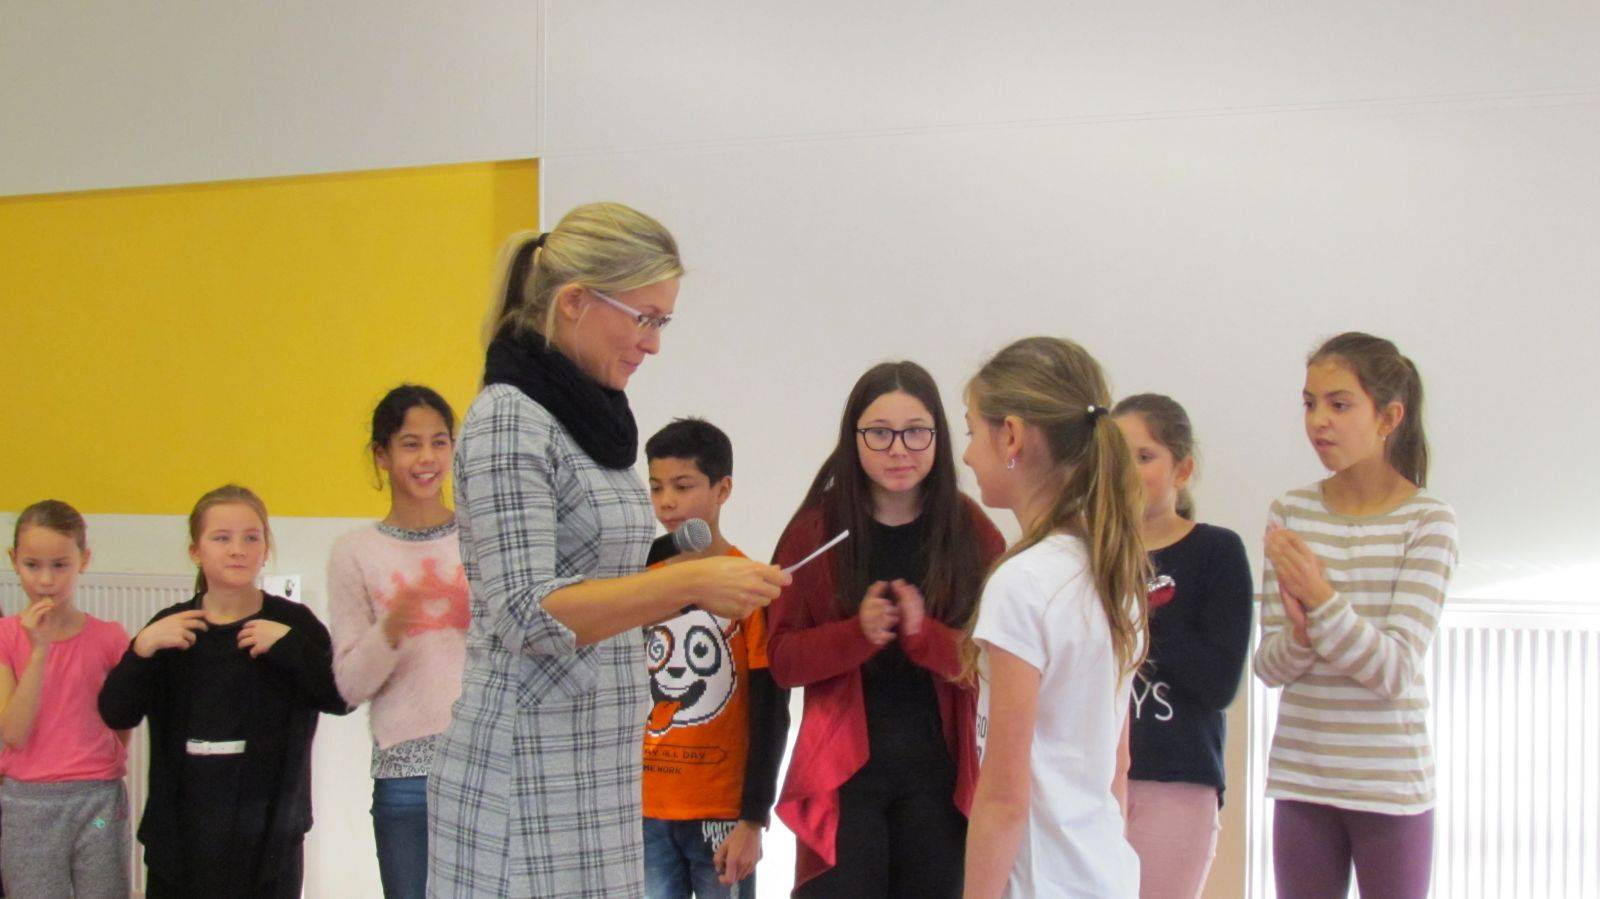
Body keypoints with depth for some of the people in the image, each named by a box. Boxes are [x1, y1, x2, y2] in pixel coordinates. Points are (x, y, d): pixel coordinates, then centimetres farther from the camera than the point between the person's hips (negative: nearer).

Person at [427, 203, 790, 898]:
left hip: (599, 766, 8)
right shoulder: (508, 419, -12)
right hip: (527, 774, -8)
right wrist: (686, 583, -23)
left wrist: (687, 591, 8)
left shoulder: (591, 419, 14)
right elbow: (526, 614, -20)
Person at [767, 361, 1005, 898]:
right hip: (843, 772, 0)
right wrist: (858, 632, -18)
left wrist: (924, 633, -20)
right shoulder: (817, 529, 3)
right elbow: (783, 657, 0)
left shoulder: (973, 532, 2)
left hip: (941, 775, 1)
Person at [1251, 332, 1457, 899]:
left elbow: (1397, 671, -13)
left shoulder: (1427, 521, -7)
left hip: (1390, 785, -3)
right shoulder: (1289, 514, 4)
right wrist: (1299, 634, -20)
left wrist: (1321, 597, -26)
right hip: (1301, 779, 3)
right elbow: (1269, 666, 2)